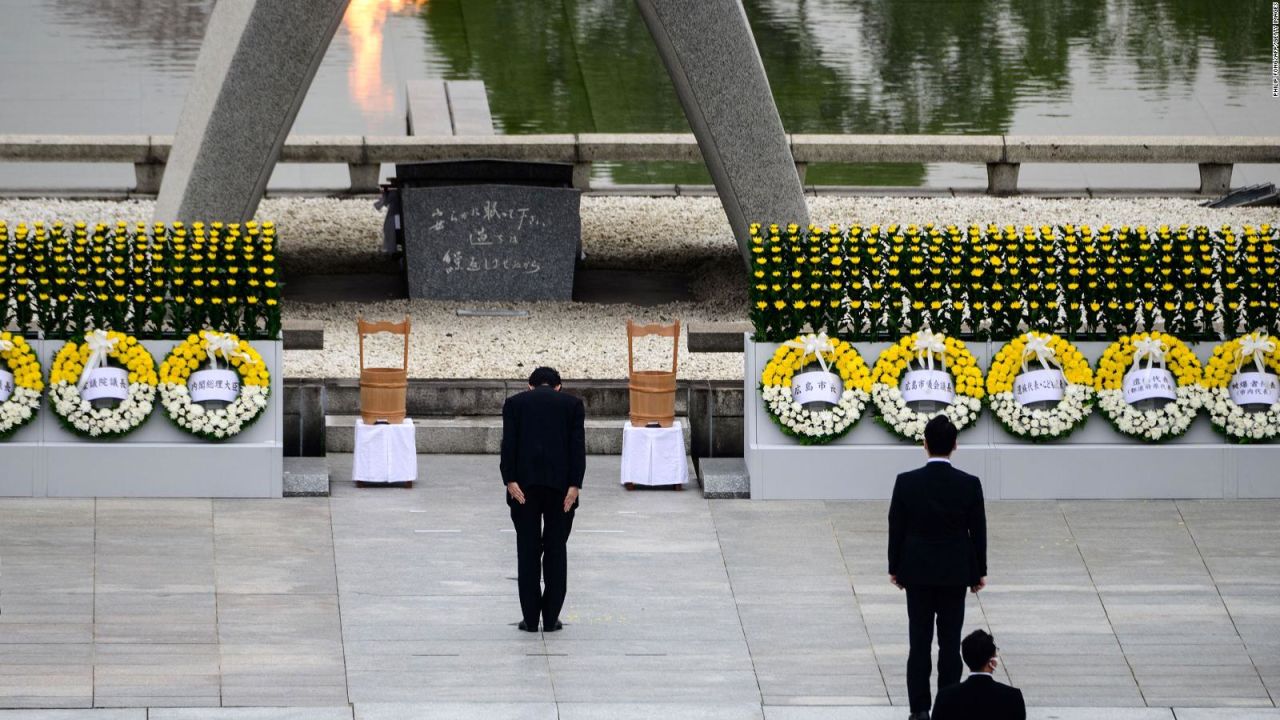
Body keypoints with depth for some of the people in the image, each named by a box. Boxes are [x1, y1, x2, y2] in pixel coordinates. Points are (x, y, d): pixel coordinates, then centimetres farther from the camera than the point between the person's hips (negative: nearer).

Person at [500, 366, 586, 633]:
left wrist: (510, 480, -8)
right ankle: (551, 618, 6)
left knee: (528, 550, 4)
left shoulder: (515, 403, 10)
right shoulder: (572, 403, 9)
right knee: (556, 550, 7)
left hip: (524, 483, 0)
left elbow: (509, 443, -3)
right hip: (560, 483, 0)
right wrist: (574, 485, -7)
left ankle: (530, 618, 3)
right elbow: (578, 445, -1)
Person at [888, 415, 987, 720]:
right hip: (955, 573, 0)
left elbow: (896, 529, -5)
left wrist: (894, 568, 7)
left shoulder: (906, 483, -11)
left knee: (919, 641, 5)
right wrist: (979, 572, 9)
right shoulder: (969, 485, -10)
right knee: (950, 642, 6)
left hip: (917, 571, 0)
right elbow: (978, 531, -2)